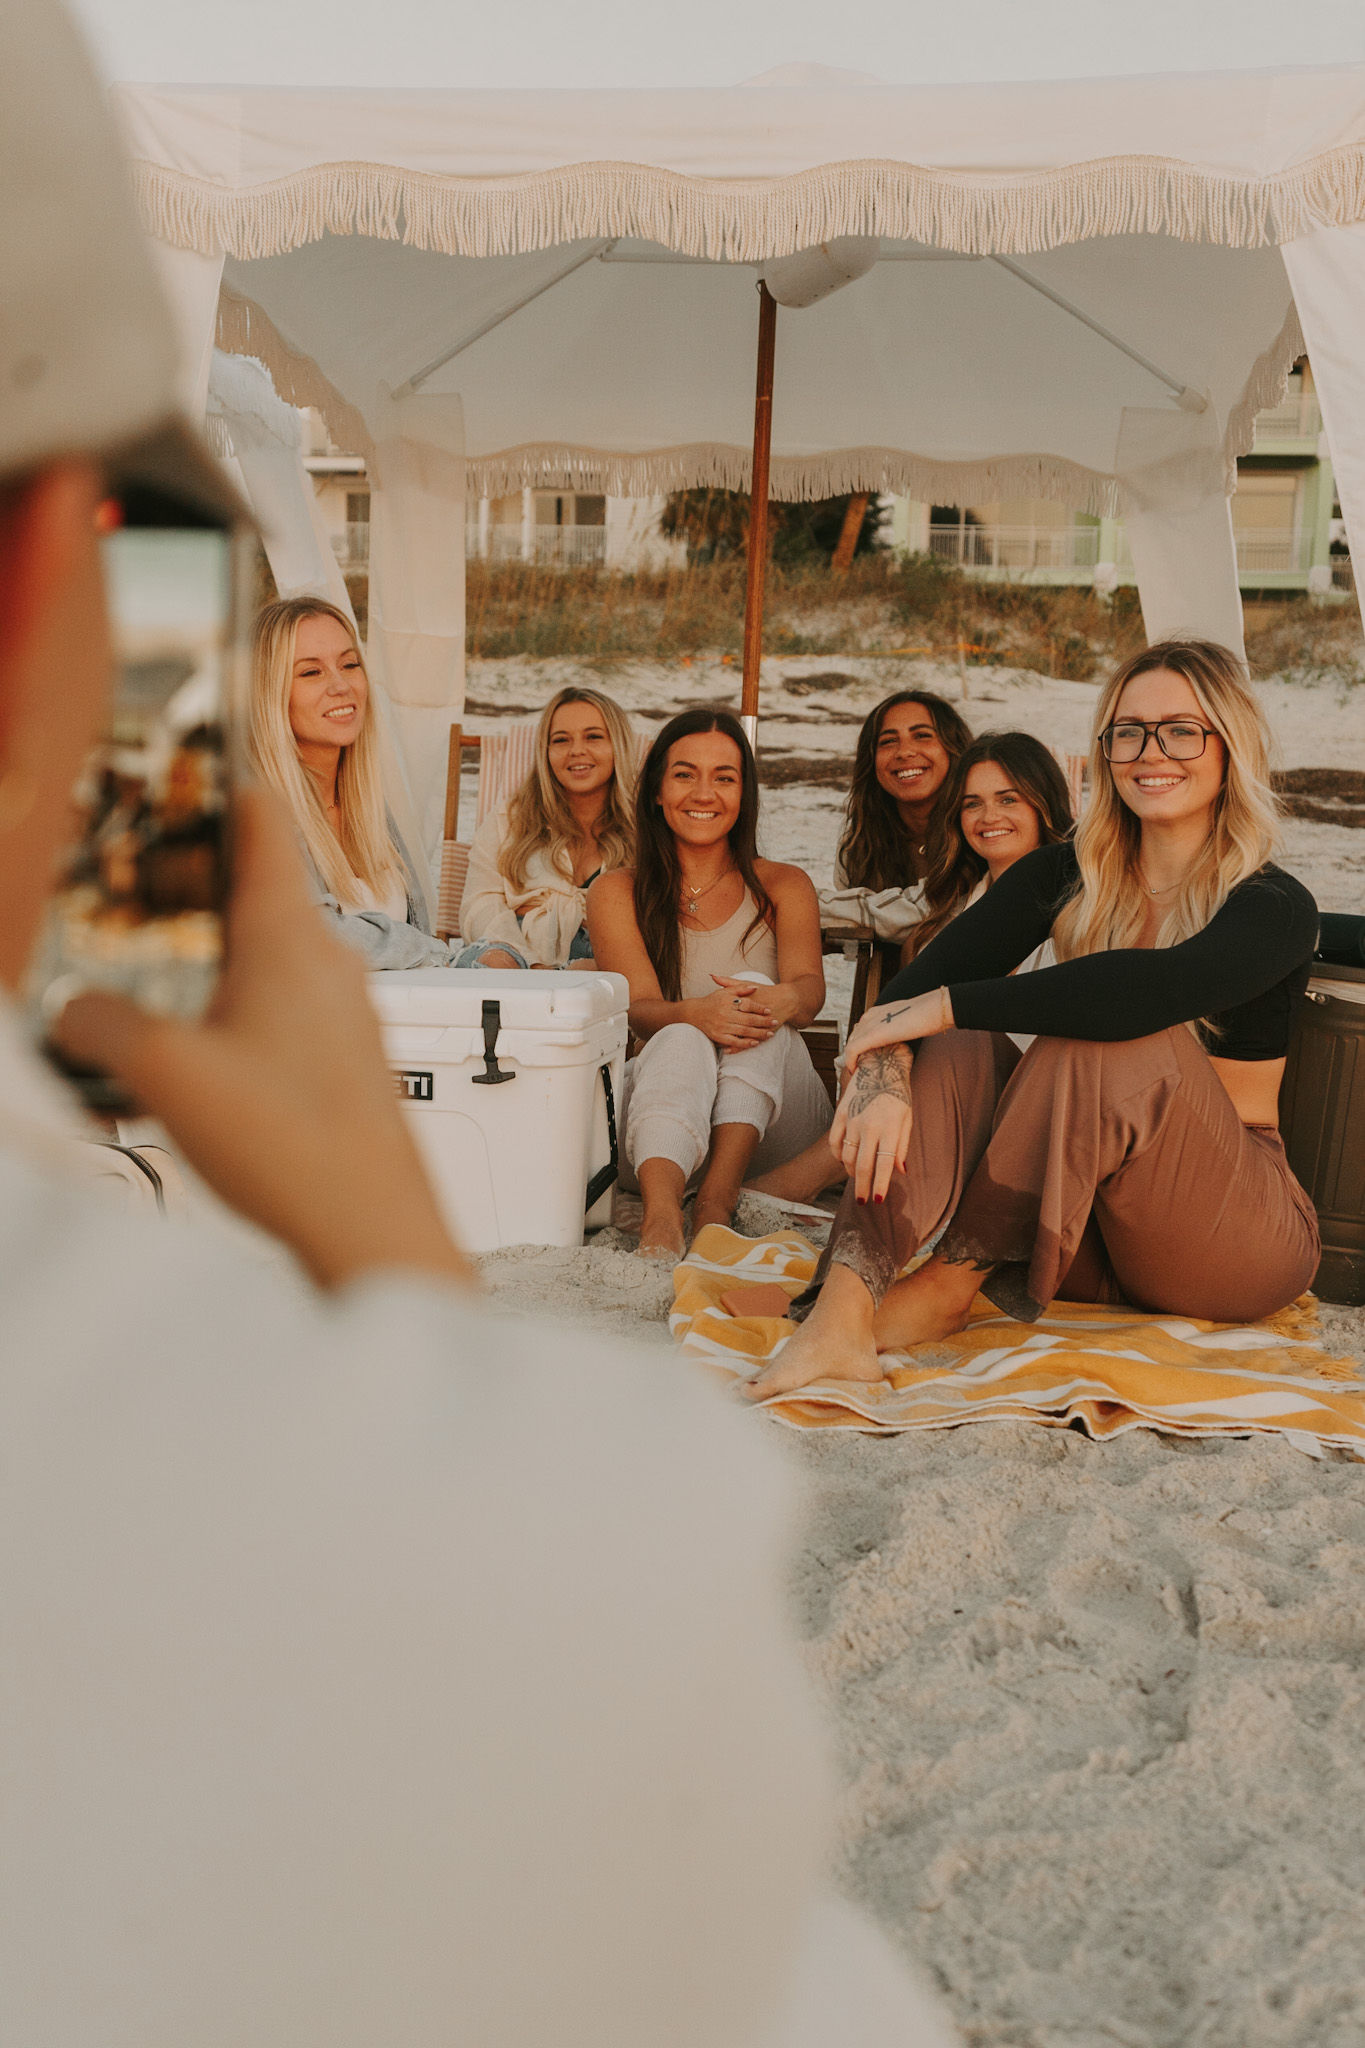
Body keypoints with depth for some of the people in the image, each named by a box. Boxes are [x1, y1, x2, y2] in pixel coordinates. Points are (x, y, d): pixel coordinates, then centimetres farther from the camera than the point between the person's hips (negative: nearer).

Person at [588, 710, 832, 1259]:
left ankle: (718, 1198, -39)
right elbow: (641, 1008, -8)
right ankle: (660, 1209, -58)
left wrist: (781, 1000, -34)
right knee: (681, 1041, -32)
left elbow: (809, 985, -7)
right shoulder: (616, 892, 8)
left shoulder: (783, 886, 12)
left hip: (771, 1128, 1)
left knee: (753, 991, -26)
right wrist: (698, 1014, -33)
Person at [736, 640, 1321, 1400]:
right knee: (956, 1049, -22)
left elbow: (1152, 988, -33)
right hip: (1088, 1226, 4)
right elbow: (925, 981, -11)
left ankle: (949, 1287, -25)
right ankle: (842, 1314, -40)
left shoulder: (1277, 908, -9)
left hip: (1237, 1239, -4)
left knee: (1111, 1040, -29)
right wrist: (884, 1074, -33)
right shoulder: (1068, 876, 5)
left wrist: (944, 1005, -31)